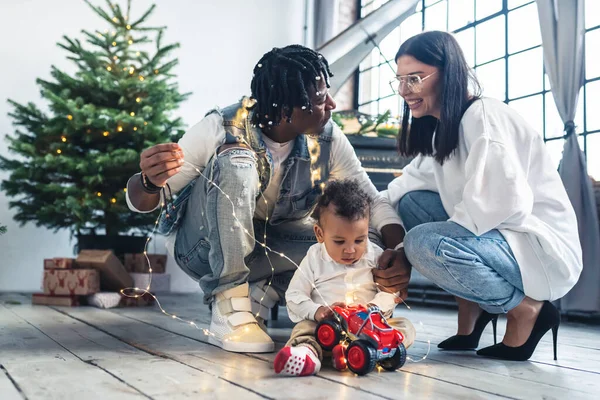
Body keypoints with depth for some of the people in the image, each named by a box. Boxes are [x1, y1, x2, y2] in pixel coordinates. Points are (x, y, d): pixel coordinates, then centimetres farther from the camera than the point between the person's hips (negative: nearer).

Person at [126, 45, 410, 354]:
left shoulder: (327, 139, -14)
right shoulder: (222, 128, -24)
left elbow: (373, 201, -10)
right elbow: (139, 201, -22)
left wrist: (397, 250, -31)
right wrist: (150, 182, -47)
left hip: (263, 245, 4)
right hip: (205, 246, -3)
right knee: (236, 162, -34)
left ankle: (259, 294, -4)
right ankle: (229, 308, -24)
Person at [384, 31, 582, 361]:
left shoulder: (484, 117, -18)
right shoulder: (442, 128, 12)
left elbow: (504, 203, -28)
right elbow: (413, 181, 13)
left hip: (545, 250, -10)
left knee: (423, 243, -29)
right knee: (410, 202, 8)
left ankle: (528, 310, -8)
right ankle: (471, 309, 6)